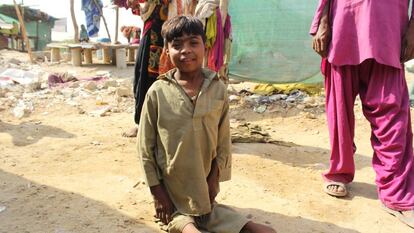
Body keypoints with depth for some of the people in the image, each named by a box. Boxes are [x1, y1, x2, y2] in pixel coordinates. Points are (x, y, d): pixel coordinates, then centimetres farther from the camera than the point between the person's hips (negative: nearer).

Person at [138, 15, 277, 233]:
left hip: (205, 195, 2)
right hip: (171, 195, -2)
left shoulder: (218, 89, -5)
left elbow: (224, 144, 2)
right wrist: (158, 193, -4)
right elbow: (146, 148, -4)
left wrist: (212, 181, -2)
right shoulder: (157, 92, -10)